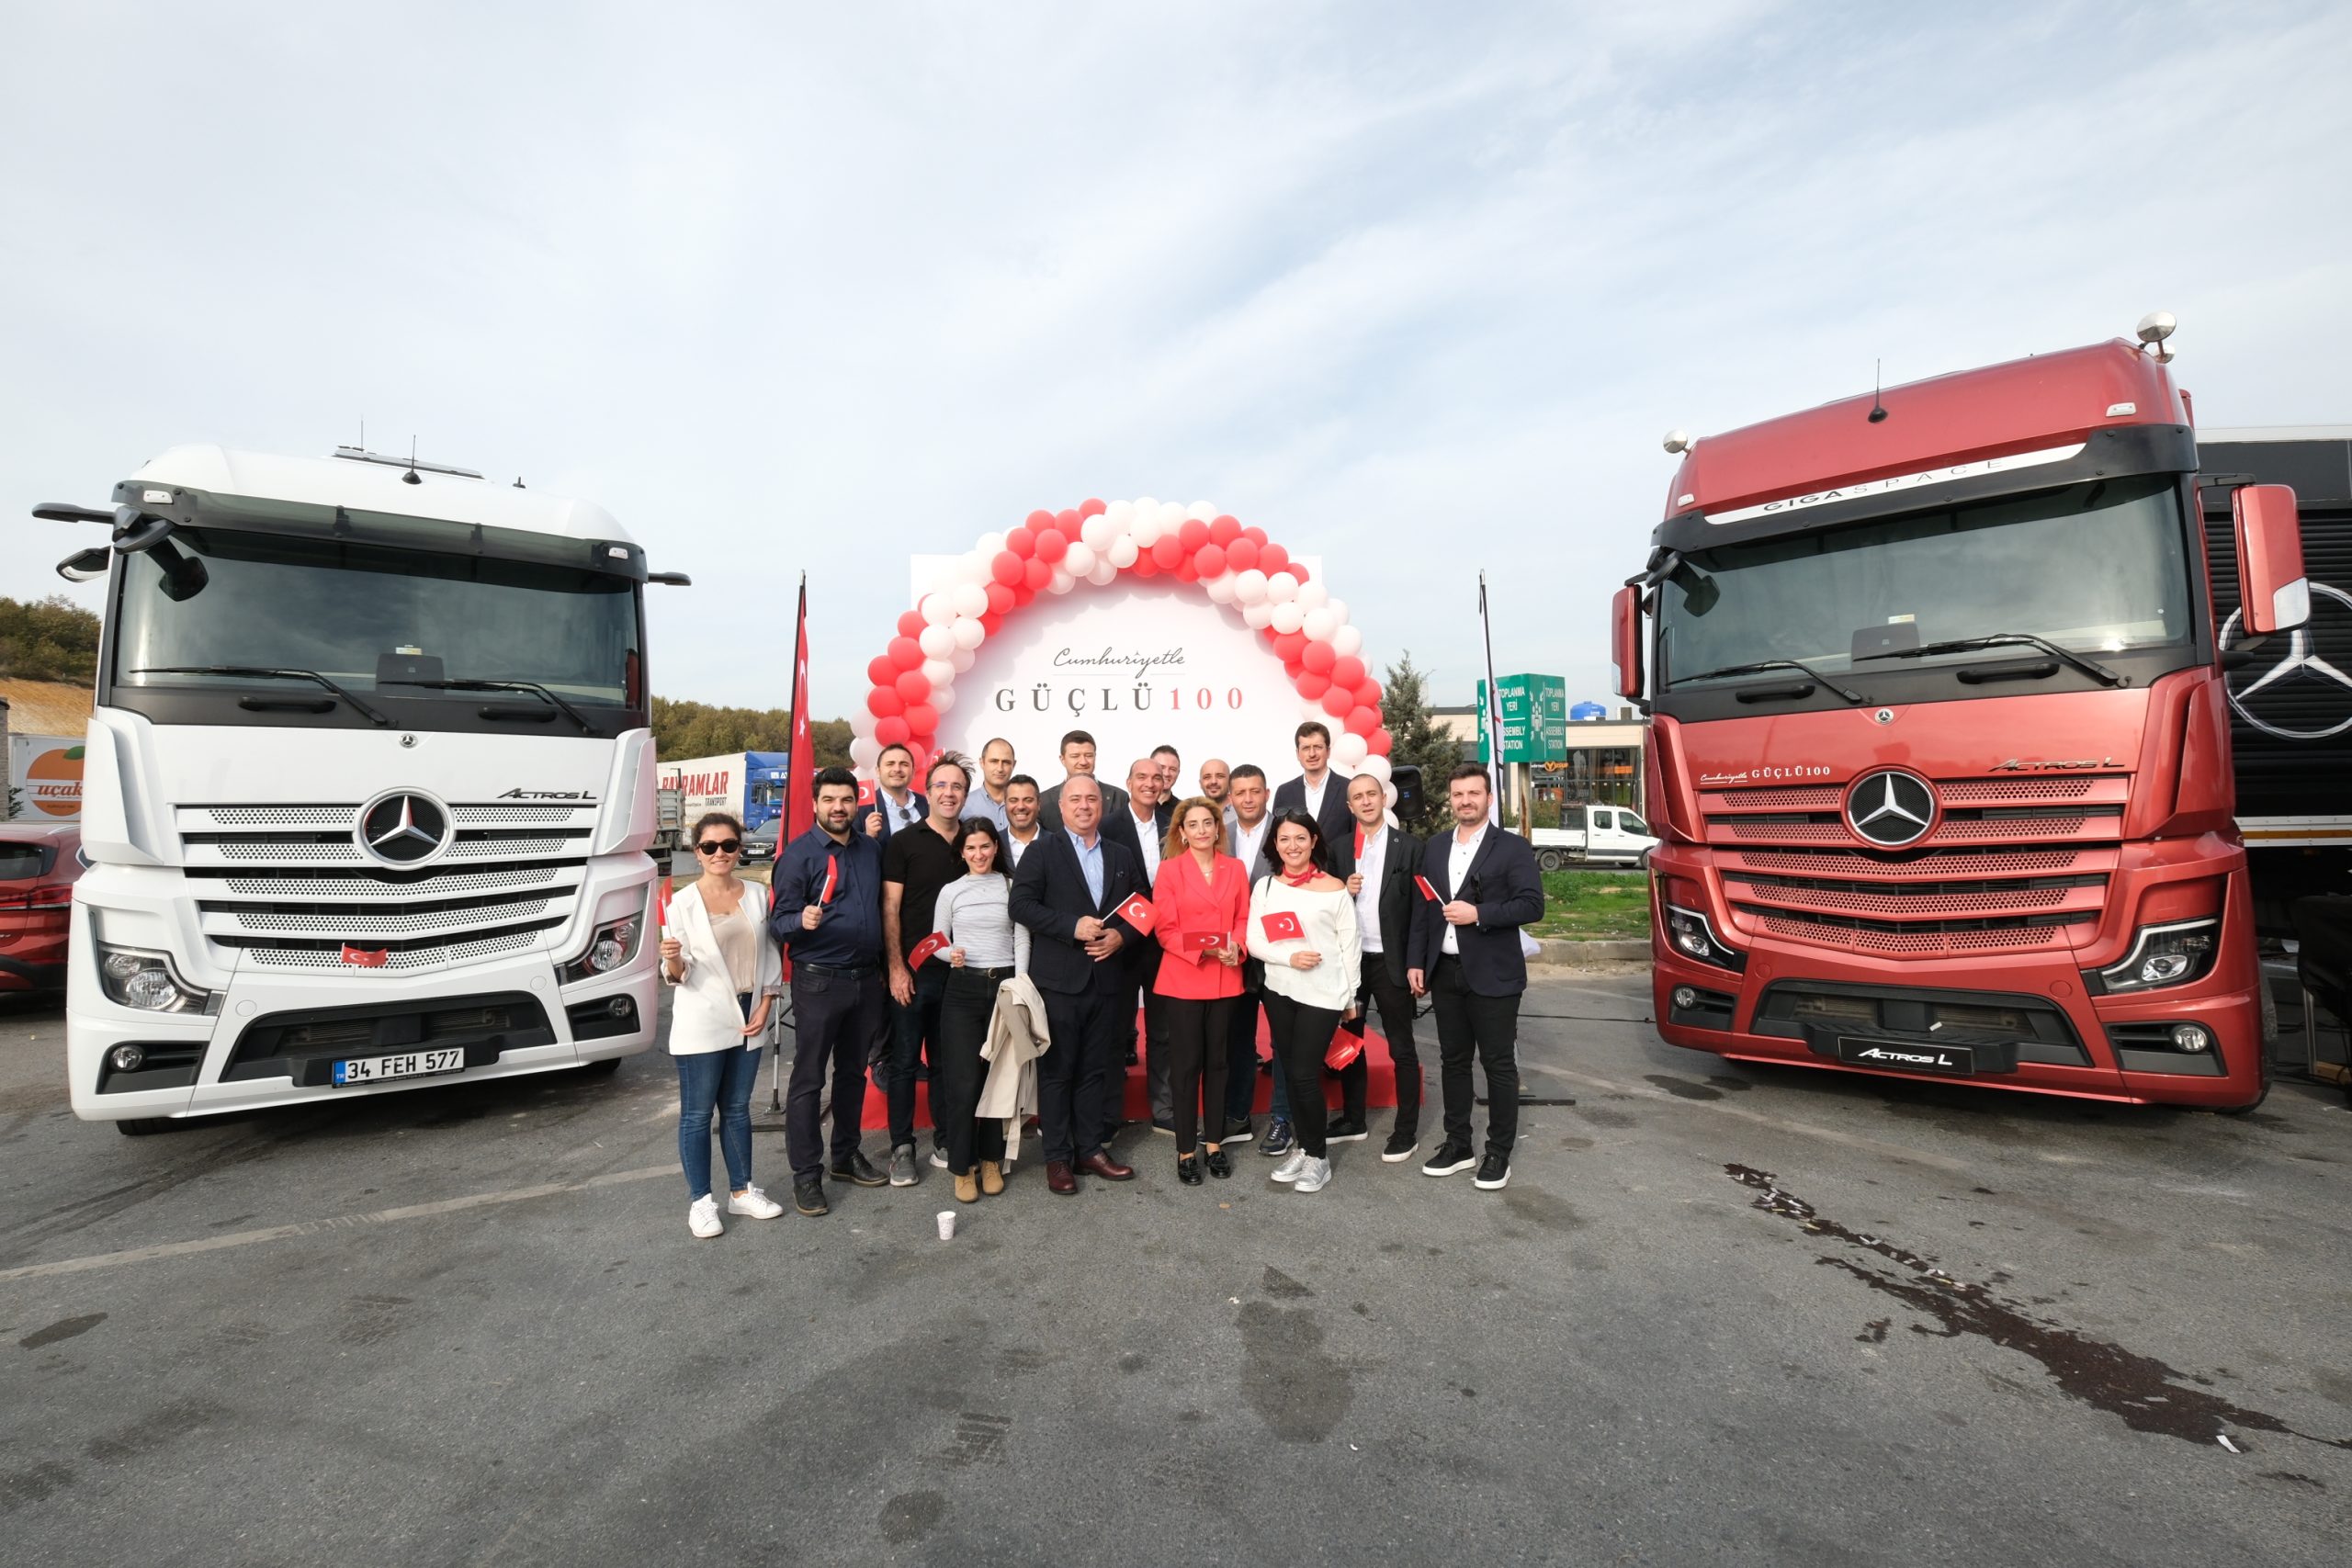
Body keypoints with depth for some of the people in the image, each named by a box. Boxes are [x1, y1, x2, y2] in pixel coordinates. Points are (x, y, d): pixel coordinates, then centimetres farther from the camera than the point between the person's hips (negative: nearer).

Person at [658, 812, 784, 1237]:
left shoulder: (757, 895, 2)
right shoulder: (682, 902, -8)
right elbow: (677, 976, -7)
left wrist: (765, 1006, -1)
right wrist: (673, 961, -29)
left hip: (747, 1020, 4)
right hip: (701, 1024, -3)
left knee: (737, 1109, 15)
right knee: (697, 1113, 5)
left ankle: (741, 1191, 27)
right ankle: (700, 1201, 19)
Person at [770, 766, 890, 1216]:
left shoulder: (871, 850, 8)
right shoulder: (798, 853, -9)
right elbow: (778, 921, -11)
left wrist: (887, 968, 10)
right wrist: (802, 920, -33)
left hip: (867, 979, 6)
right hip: (819, 981, -5)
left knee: (854, 1072, 16)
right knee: (808, 1080, 3)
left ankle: (846, 1155, 31)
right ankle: (806, 1174, 14)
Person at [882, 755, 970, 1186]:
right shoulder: (904, 842, -2)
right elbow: (890, 908, -5)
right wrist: (896, 967, -10)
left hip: (957, 971, 3)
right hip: (913, 970, -3)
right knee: (905, 1060, 5)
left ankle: (946, 1142, 24)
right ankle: (902, 1147, 18)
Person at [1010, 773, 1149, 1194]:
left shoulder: (1121, 856, 12)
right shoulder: (1042, 852, -1)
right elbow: (1021, 905, -11)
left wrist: (1121, 934, -7)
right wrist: (1073, 926, -19)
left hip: (1107, 980, 4)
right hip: (1058, 980, -4)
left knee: (1095, 1071, 13)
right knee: (1057, 1071, 4)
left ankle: (1090, 1149, 25)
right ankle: (1057, 1157, 16)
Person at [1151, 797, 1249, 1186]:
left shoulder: (1235, 869, 6)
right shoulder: (1169, 869, -4)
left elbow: (1244, 918, 7)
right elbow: (1164, 929, -7)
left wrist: (1236, 946, -13)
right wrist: (1203, 949, -18)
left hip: (1225, 980, 3)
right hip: (1182, 980, -3)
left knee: (1217, 1062, 13)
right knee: (1185, 1064, 4)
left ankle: (1215, 1143, 26)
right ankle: (1186, 1150, 15)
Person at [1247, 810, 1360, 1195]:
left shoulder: (1334, 888, -6)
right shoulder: (1265, 886, 3)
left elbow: (1349, 946, -2)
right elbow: (1254, 941, 0)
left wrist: (1351, 998, 1)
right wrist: (1289, 958, -17)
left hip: (1323, 995, -4)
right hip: (1279, 992, 4)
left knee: (1305, 1074, -4)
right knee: (1289, 1073, 12)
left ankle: (1318, 1156, 15)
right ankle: (1304, 1148, 28)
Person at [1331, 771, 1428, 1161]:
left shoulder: (1409, 846, -5)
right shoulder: (1339, 849, 7)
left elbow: (1420, 907, -7)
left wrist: (1416, 963, -12)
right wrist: (1344, 891, -11)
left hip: (1391, 961, -4)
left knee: (1401, 1048, 6)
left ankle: (1406, 1130, 17)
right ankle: (1352, 1119, 29)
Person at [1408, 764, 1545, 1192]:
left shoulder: (1512, 847, -5)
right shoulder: (1435, 848, 10)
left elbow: (1532, 905, -12)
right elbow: (1422, 908, 11)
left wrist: (1478, 913, -21)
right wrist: (1416, 961, 6)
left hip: (1492, 975, -5)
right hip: (1445, 972, 5)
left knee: (1499, 1064, 4)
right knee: (1453, 1060, 14)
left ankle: (1499, 1154, 17)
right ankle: (1457, 1144, 27)